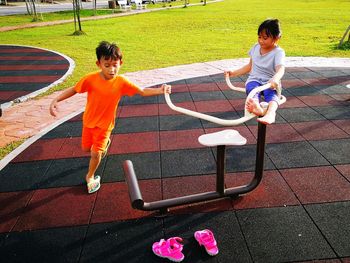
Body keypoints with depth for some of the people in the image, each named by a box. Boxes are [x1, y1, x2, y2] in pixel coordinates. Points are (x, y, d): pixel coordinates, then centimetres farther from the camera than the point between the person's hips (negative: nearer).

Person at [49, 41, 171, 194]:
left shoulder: (122, 82, -21)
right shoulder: (91, 79, -22)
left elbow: (143, 92, -16)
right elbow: (73, 90, -9)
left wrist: (160, 90, -30)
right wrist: (56, 100, -18)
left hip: (105, 125, -2)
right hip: (88, 121, 2)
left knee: (96, 153, -1)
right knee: (86, 149, 19)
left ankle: (90, 177, 29)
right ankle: (104, 143, 53)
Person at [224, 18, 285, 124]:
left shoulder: (278, 52, -8)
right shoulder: (256, 47, 10)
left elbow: (280, 69, -27)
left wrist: (275, 79, -50)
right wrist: (234, 73, 17)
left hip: (270, 83, -3)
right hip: (254, 80, 3)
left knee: (271, 93, -37)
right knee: (253, 89, -34)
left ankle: (270, 113, -67)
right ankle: (256, 106, -67)